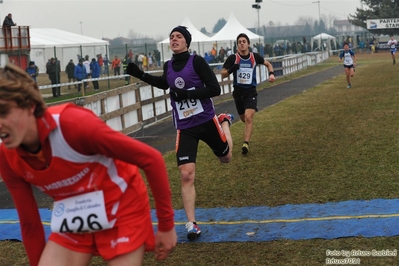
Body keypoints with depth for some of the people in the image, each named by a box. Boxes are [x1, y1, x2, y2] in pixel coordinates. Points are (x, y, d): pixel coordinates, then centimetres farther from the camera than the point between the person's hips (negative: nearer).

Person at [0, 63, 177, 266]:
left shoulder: (75, 124, -31)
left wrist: (166, 225, -16)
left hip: (122, 211, -4)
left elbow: (151, 159, -23)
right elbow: (29, 223, 0)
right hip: (73, 223, 5)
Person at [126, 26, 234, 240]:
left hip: (206, 120, -2)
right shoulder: (168, 66, 4)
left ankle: (224, 121, 51)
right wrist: (140, 74, 16)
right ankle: (191, 224, -3)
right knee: (186, 175, -10)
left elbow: (215, 89, -17)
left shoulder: (196, 61, -13)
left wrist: (187, 93, -24)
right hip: (185, 128, 2)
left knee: (225, 158, 22)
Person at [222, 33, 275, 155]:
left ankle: (246, 143, -19)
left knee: (249, 117, -20)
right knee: (244, 118, 17)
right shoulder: (233, 58, -7)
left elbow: (268, 64, 15)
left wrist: (271, 73, -3)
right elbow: (223, 74, -5)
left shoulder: (255, 57, -3)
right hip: (238, 92, 1)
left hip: (251, 92, -1)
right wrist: (231, 69, -25)